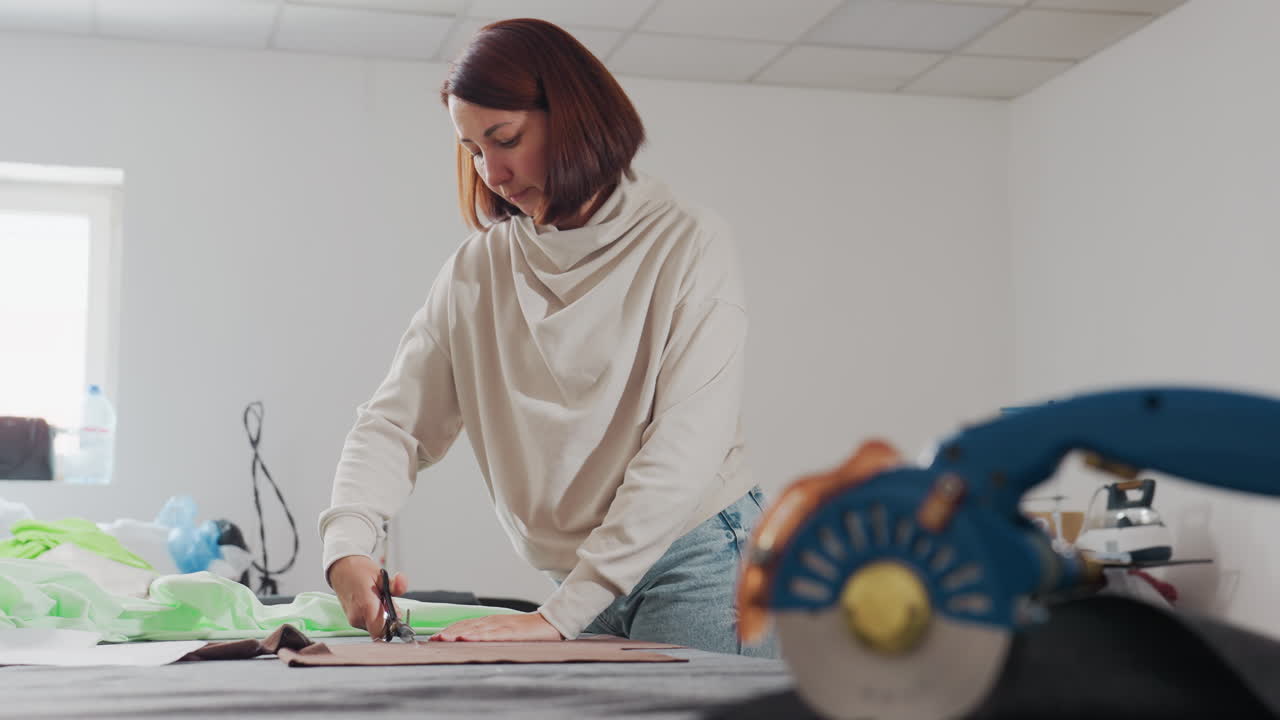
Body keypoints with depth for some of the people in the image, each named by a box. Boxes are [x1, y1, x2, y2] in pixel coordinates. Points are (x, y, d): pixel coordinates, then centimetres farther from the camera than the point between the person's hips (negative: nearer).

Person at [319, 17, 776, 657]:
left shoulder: (688, 244, -9)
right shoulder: (476, 273, 6)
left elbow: (684, 448, -17)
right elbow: (395, 422, 3)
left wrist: (558, 616, -21)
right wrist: (347, 545, -18)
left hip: (701, 576, -3)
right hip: (575, 585, 3)